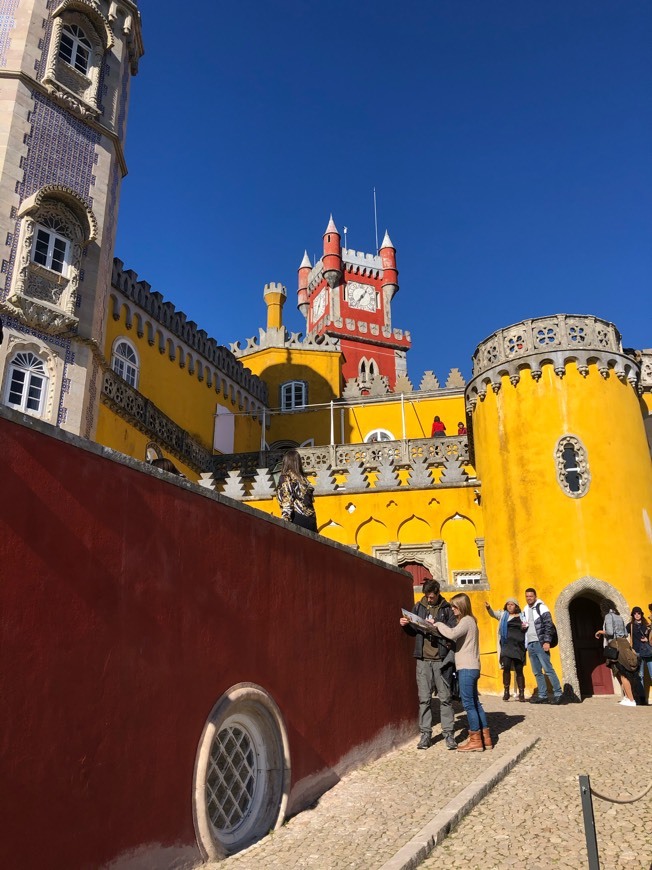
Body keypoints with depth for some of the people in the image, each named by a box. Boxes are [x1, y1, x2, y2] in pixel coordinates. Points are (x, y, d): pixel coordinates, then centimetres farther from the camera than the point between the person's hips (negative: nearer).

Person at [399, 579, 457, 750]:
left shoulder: (447, 608, 0)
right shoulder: (418, 607, 9)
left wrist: (438, 625, -21)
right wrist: (405, 626, -4)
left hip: (442, 659, -2)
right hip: (423, 659, 3)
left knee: (445, 697, 4)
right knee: (424, 698, 6)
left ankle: (449, 733, 14)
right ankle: (425, 734, 15)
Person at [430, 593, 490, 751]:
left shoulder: (467, 620, -13)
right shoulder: (468, 621, 18)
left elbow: (452, 634, -30)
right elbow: (456, 637, 11)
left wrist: (438, 625, -15)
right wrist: (439, 628, -1)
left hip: (467, 668, -10)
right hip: (470, 667, 10)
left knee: (469, 703, -4)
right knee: (475, 703, 14)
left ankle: (475, 740, 2)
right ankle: (485, 738, 20)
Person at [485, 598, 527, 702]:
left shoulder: (521, 616, 11)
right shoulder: (503, 615, 12)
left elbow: (526, 631, 18)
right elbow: (493, 613, -3)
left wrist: (525, 627, -4)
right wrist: (488, 608, -23)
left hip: (518, 646, 0)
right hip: (506, 645, 0)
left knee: (519, 670, 4)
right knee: (506, 667, -16)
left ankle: (521, 693, 16)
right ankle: (506, 691, -4)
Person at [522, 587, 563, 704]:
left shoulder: (541, 608, -3)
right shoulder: (525, 610, 17)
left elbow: (549, 625, -9)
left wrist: (547, 641, -17)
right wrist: (522, 626, 4)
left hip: (540, 643, -7)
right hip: (530, 645, 7)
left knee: (548, 669, -9)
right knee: (537, 672, 8)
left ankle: (558, 693, -2)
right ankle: (542, 695, 12)